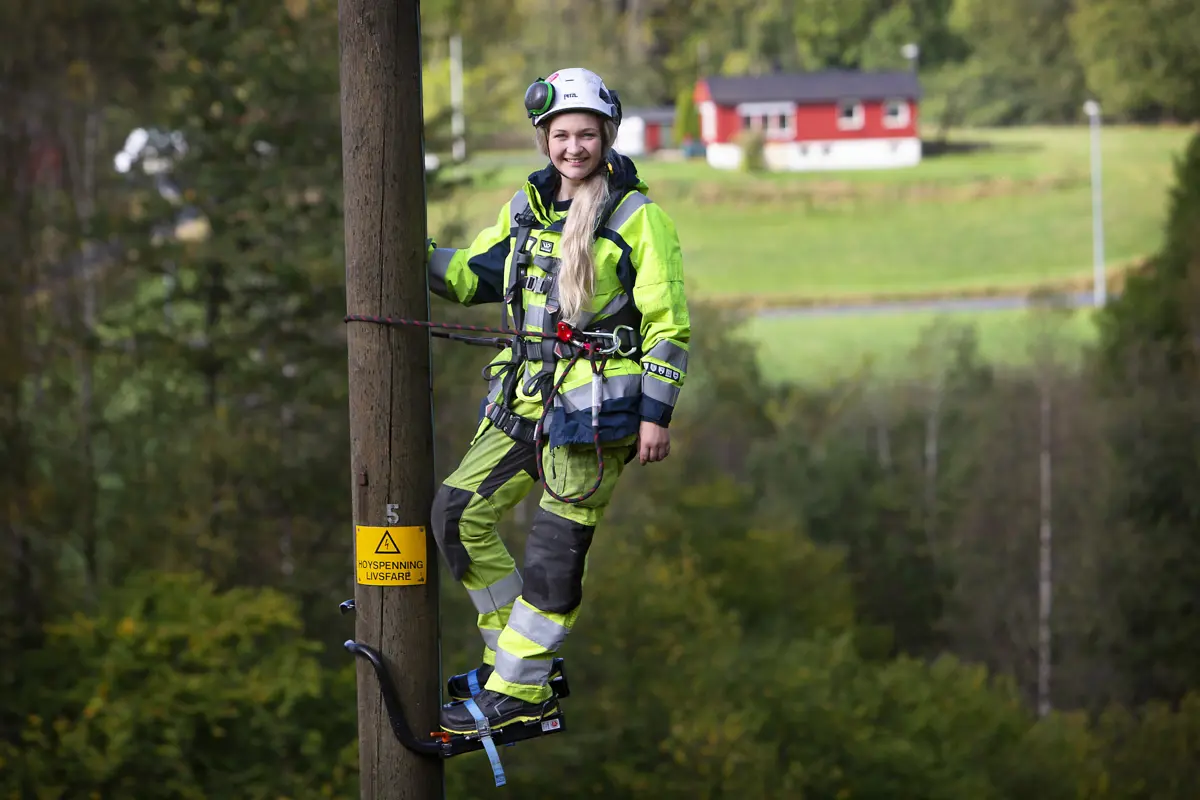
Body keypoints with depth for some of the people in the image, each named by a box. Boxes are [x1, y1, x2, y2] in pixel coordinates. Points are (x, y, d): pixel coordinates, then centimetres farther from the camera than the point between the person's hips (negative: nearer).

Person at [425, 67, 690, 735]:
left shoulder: (637, 218, -5)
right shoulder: (527, 209, 12)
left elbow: (668, 322, -5)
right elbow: (474, 276, 23)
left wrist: (656, 414, -10)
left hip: (595, 405, -7)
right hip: (526, 399, 7)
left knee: (556, 548, -5)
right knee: (460, 513, 2)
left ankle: (520, 692, 2)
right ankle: (514, 654, 13)